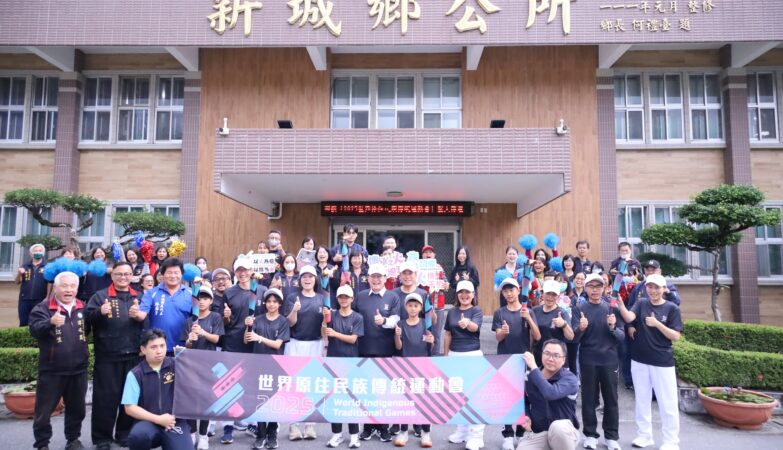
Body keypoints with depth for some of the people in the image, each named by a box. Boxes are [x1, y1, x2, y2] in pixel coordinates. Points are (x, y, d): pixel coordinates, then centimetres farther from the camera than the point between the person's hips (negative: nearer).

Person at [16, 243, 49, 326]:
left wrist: (47, 297, -8)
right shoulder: (25, 266, 9)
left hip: (40, 300, -3)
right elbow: (18, 282, 9)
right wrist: (19, 274, -12)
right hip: (24, 299, 3)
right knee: (23, 323, 8)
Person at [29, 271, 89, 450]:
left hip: (78, 369, 4)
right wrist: (51, 323, -44)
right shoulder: (43, 308, -7)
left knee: (77, 408, 15)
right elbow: (35, 330, -24)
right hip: (51, 370, -4)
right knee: (44, 410, 5)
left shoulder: (83, 308, 7)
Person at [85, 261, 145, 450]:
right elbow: (87, 318, -9)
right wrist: (100, 312, -28)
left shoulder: (138, 297, 11)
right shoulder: (100, 295, 2)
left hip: (133, 355, 3)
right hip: (107, 356, -3)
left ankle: (125, 433, 24)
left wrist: (138, 315, -13)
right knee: (105, 396, 2)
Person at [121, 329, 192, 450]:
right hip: (148, 422, -1)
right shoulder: (135, 374, 0)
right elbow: (130, 408, -2)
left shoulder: (176, 365, 2)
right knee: (138, 435, -35)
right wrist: (158, 419, -10)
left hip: (175, 421, 1)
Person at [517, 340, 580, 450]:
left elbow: (551, 394, -35)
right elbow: (524, 401, 17)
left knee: (558, 426, -38)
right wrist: (525, 416, -4)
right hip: (536, 433, 4)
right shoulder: (530, 376, 0)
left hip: (564, 432, -4)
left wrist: (533, 368, -29)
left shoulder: (569, 379, -13)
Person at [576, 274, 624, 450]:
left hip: (609, 360, 1)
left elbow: (622, 336, 2)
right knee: (589, 399, 6)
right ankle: (590, 434, 19)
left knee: (611, 399, 8)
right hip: (588, 361, -1)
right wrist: (581, 329, -23)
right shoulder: (580, 309, -2)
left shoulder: (612, 308, 2)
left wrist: (613, 328, -19)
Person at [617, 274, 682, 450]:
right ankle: (644, 435, 26)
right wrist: (620, 302, -33)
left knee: (667, 402, 2)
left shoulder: (672, 308, -4)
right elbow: (629, 318, -16)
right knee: (642, 400, 13)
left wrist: (657, 324, -21)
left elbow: (676, 336, -9)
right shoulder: (641, 303, 3)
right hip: (639, 360, 3)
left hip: (662, 362, -3)